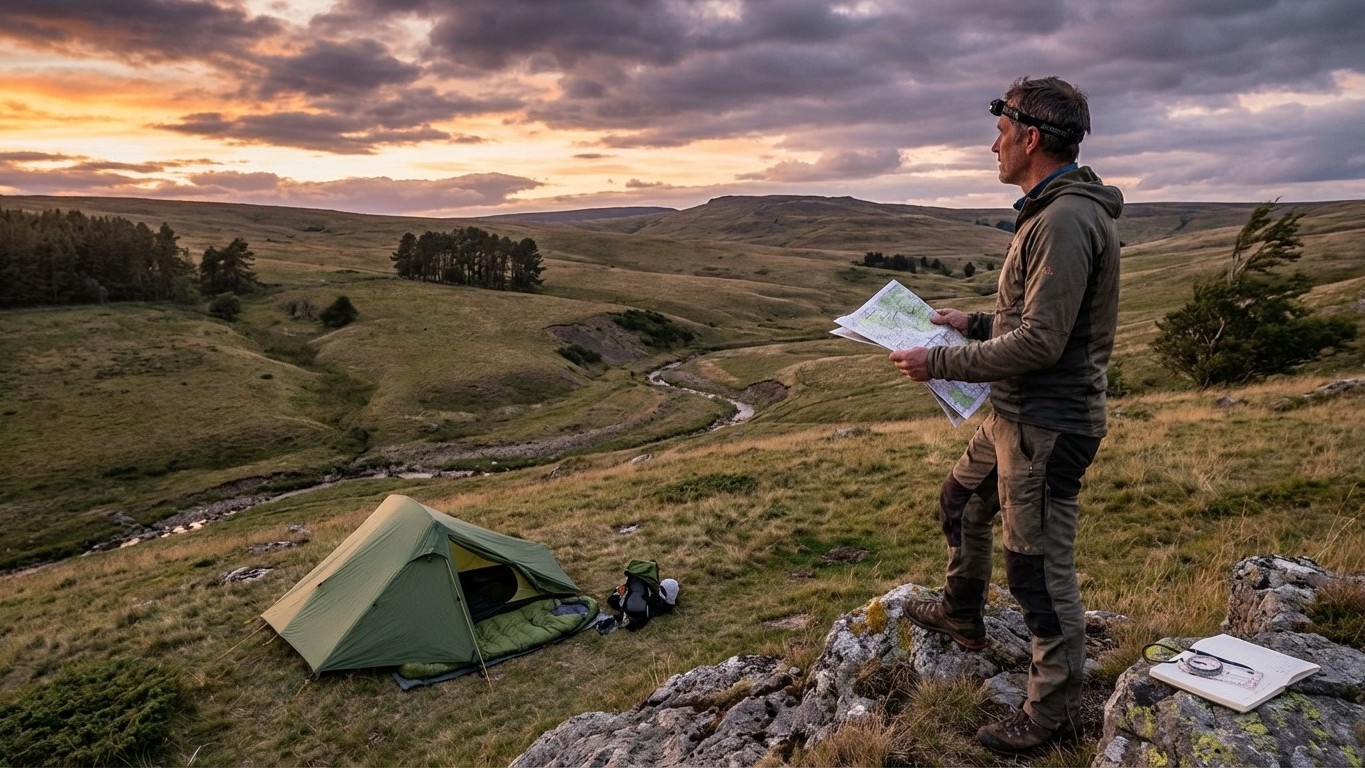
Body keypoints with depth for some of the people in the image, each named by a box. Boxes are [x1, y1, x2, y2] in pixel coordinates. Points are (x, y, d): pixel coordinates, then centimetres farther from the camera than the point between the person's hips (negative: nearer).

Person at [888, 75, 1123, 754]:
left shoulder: (1065, 220, -22)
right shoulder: (1049, 211, 12)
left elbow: (1040, 341, -26)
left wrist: (939, 363, -21)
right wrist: (975, 322, 15)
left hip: (1047, 424, -11)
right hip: (1016, 415, 11)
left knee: (1039, 566, 1)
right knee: (962, 502, 26)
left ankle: (1055, 710, 19)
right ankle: (961, 616, 47)